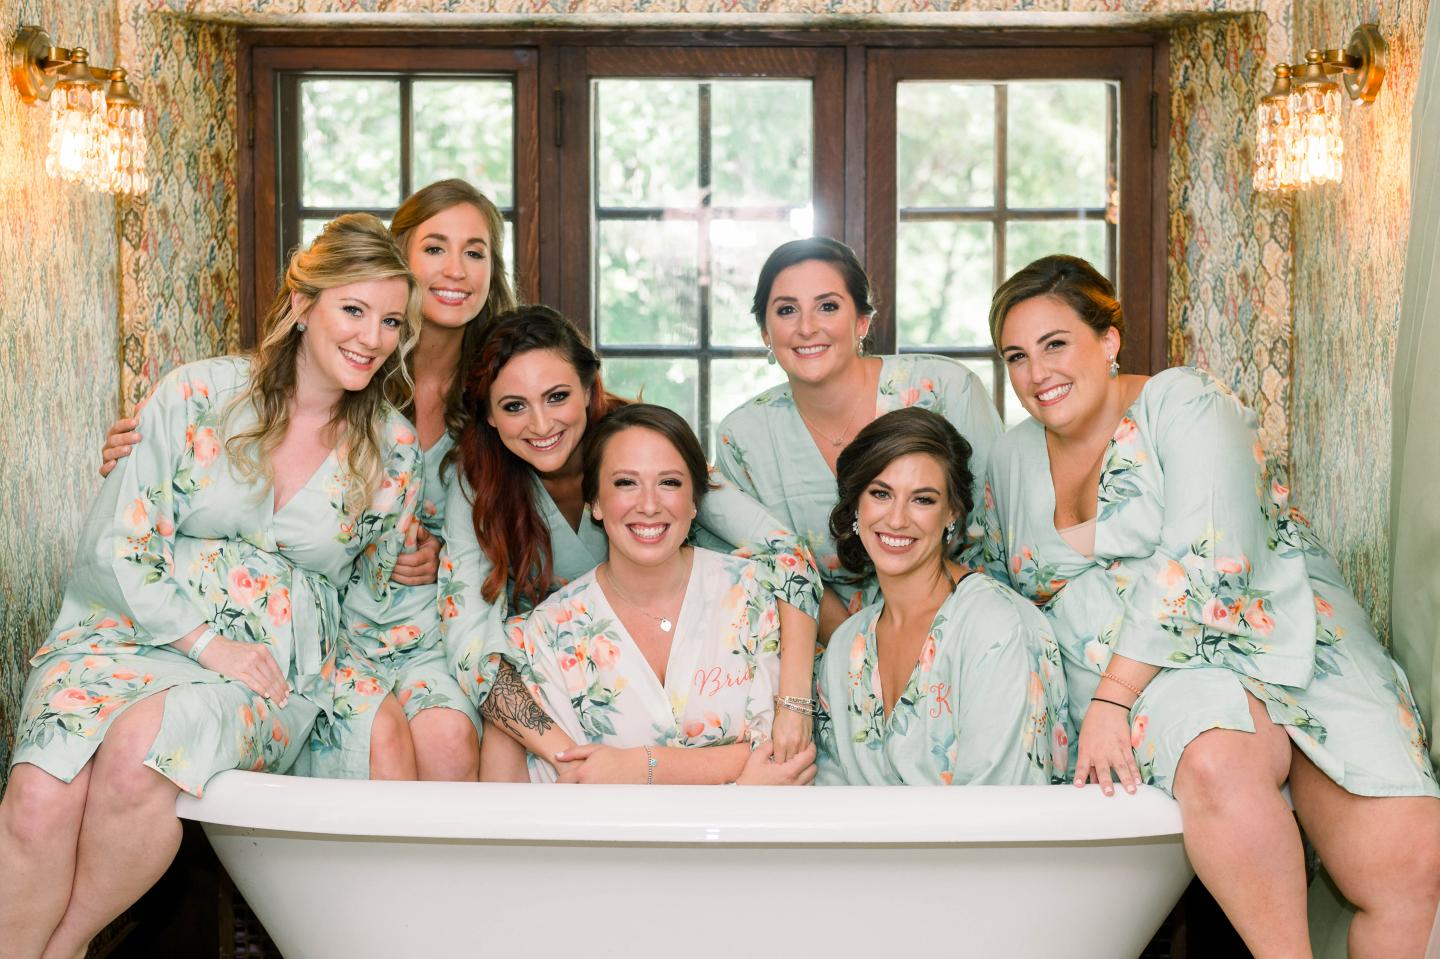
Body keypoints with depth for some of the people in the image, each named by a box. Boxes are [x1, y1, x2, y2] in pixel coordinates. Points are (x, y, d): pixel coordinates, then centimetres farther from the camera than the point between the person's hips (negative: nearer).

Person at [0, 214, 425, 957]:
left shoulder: (392, 451, 9)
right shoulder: (197, 395, 3)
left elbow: (370, 597, 21)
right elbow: (115, 545, -1)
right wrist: (207, 642, -9)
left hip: (272, 673, 0)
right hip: (132, 634, 0)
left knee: (139, 754, -33)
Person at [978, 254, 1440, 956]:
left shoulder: (1184, 403, -1)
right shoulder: (1013, 458, 15)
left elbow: (1207, 563, -15)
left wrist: (1110, 697, -20)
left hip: (1277, 627, -2)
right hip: (1137, 673, 2)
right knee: (1218, 760, -36)